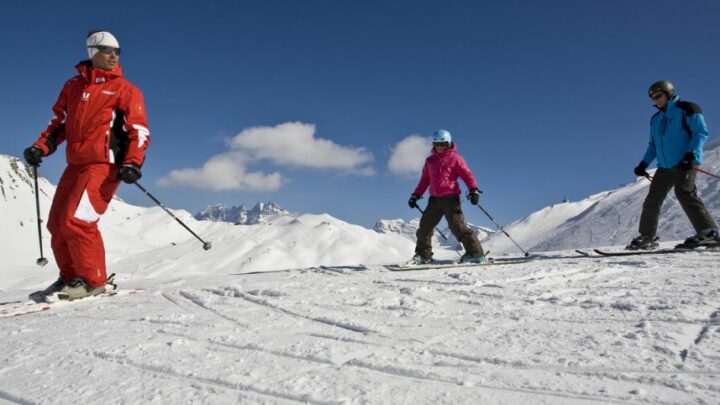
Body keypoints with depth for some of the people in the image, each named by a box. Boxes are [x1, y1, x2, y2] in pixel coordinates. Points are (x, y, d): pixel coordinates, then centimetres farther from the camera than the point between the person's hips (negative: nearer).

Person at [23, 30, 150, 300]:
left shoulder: (125, 90, 1)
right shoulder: (73, 86, 16)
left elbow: (140, 130, -4)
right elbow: (59, 122, 22)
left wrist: (133, 163, -19)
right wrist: (41, 146, 6)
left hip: (104, 164, -6)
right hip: (75, 164, 7)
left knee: (76, 220, -19)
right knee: (57, 224, 8)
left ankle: (92, 280, -6)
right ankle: (70, 277, 23)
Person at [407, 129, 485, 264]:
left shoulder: (455, 159, 1)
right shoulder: (430, 161, 16)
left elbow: (467, 174, -8)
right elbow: (424, 180, 23)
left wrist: (474, 189, -23)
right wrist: (416, 195, 19)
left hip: (450, 198, -5)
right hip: (434, 199, 6)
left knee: (457, 226, -14)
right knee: (424, 226, 5)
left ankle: (475, 253, -7)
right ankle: (423, 255, 18)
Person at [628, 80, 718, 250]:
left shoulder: (686, 109, 1)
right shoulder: (655, 119, 21)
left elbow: (701, 132, -7)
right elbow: (653, 145, 25)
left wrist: (691, 154, -20)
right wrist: (644, 163, 11)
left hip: (684, 164, -7)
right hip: (664, 167, 7)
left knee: (685, 193, -24)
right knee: (652, 200, 4)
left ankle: (709, 232, -23)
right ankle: (647, 237, 13)